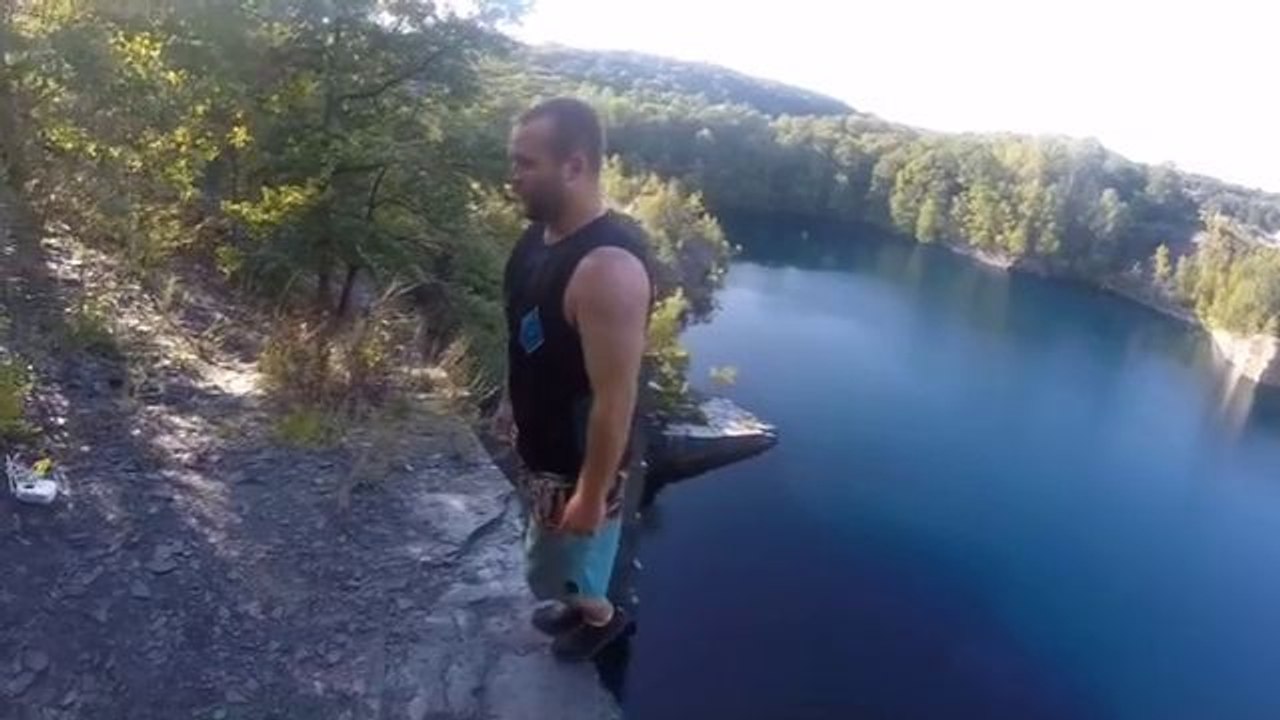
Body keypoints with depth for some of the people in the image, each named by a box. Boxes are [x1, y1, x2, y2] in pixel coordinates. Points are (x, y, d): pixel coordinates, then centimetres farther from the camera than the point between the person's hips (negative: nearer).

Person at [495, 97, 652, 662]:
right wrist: (512, 400, 20)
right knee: (555, 556, 29)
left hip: (578, 457, -8)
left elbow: (616, 398, -29)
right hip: (539, 440, 8)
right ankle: (578, 605, 55)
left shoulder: (607, 268, -34)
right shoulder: (541, 232, -5)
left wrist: (593, 494, -22)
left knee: (554, 567, 15)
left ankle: (602, 617, 44)